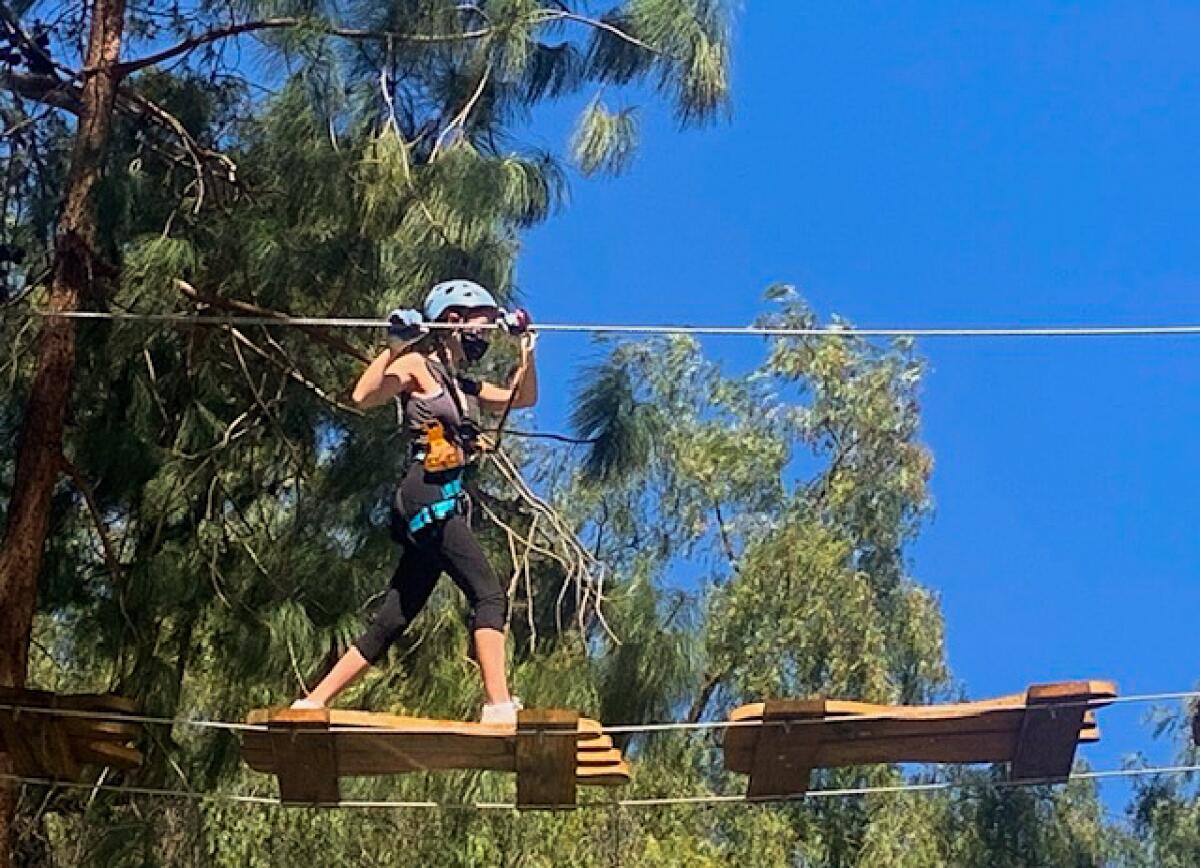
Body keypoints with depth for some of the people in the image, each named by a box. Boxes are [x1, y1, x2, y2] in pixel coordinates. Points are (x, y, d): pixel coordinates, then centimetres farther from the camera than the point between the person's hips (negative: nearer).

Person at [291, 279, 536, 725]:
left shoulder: (461, 386, 25)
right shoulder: (418, 366, 1)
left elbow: (522, 398, 31)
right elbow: (362, 397, -14)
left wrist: (526, 346, 21)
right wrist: (394, 346, -20)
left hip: (441, 502, 9)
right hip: (428, 496, -9)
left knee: (392, 621, 7)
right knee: (490, 595, -17)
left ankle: (311, 703, 10)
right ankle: (499, 705, -26)